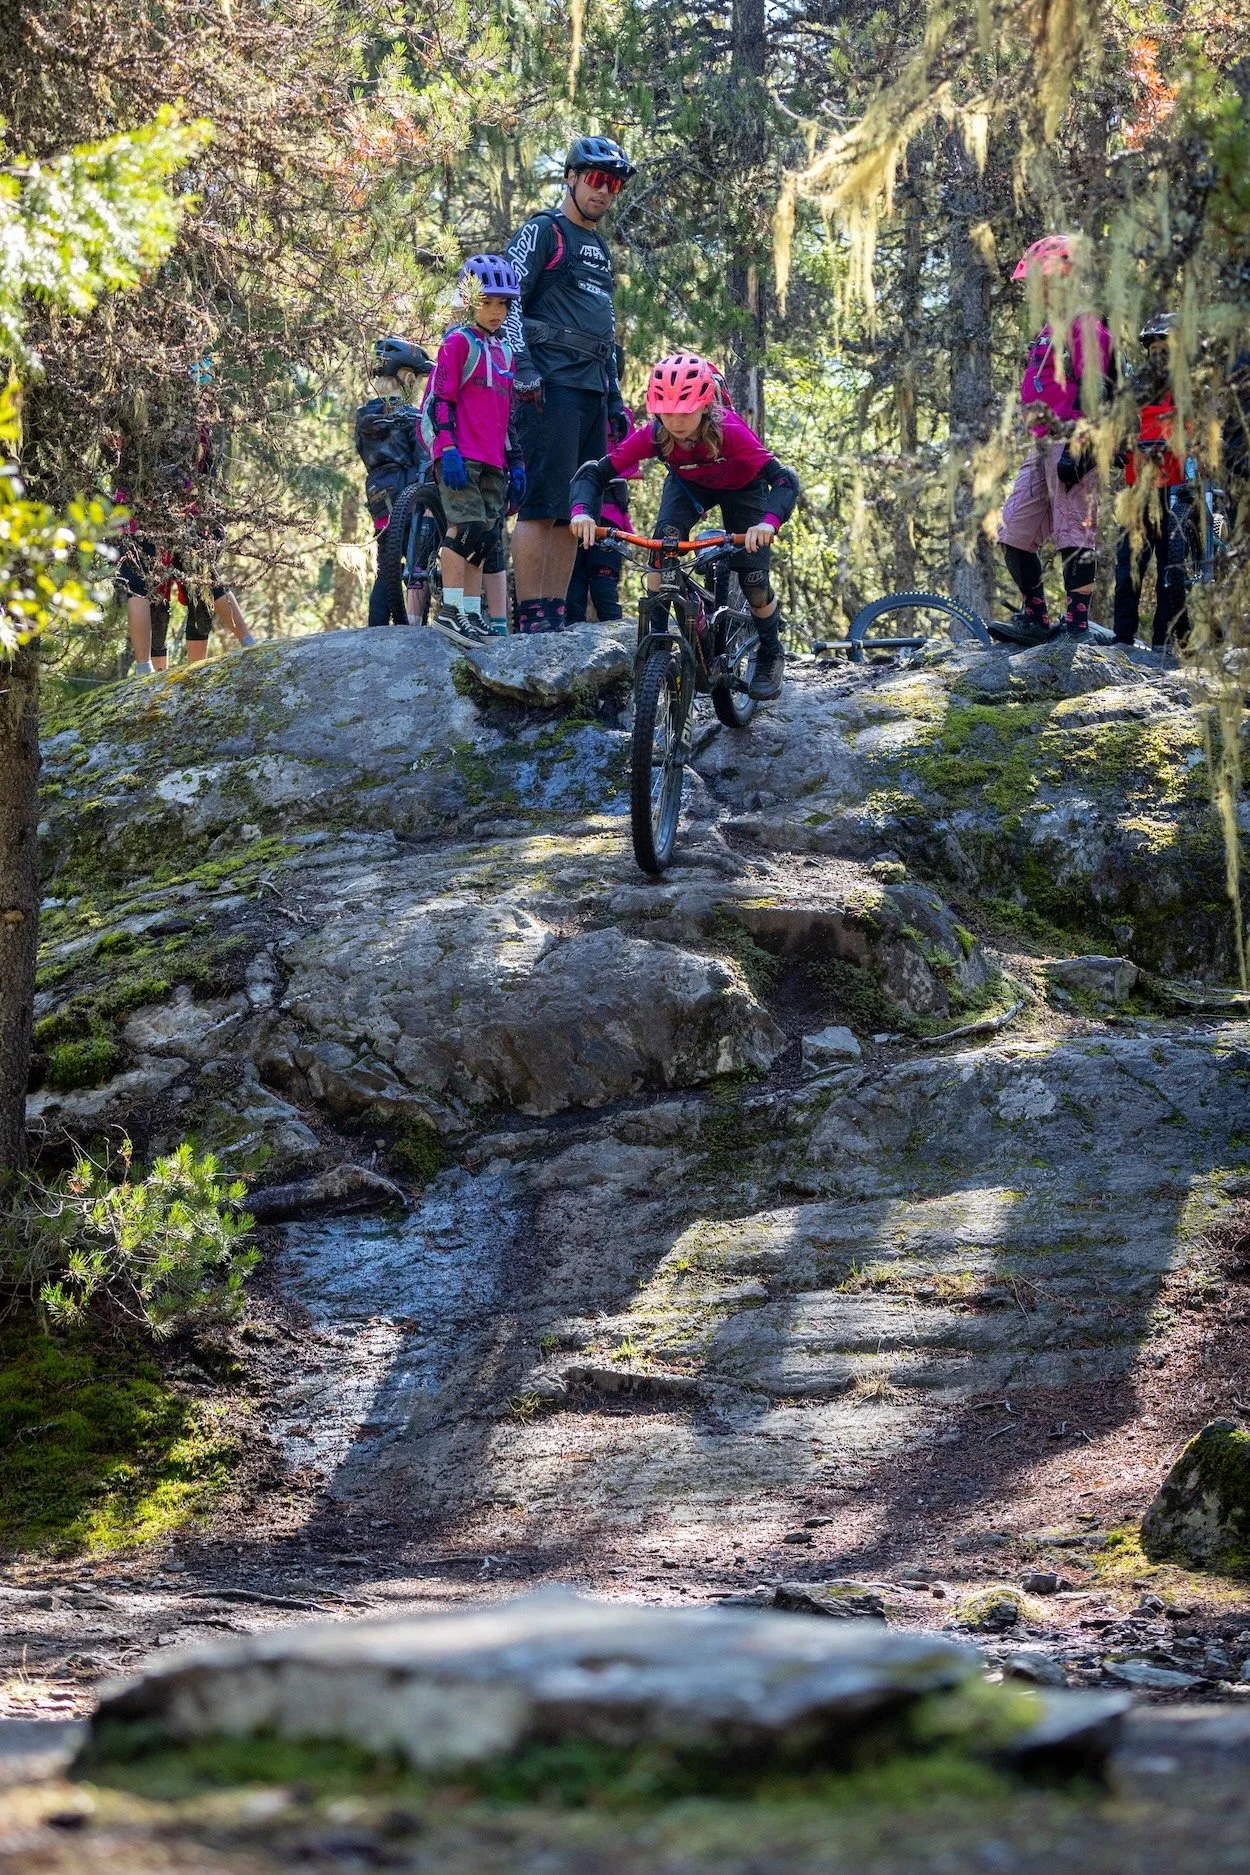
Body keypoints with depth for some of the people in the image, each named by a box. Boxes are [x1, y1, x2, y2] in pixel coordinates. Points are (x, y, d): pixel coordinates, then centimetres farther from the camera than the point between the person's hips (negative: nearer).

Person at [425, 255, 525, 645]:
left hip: (492, 462, 8)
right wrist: (448, 450, -17)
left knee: (484, 538, 6)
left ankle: (472, 613, 9)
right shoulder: (459, 342, -2)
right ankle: (450, 610, -18)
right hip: (461, 457, -8)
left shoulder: (504, 352, 21)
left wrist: (515, 462, 19)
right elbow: (439, 400, -8)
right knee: (467, 525, -17)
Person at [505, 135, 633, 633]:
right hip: (551, 387, -8)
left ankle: (557, 615, 7)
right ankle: (530, 618, -16)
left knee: (575, 512, 5)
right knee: (542, 506, -13)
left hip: (592, 392, 8)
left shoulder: (599, 247, 24)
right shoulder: (543, 232, -1)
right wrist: (522, 368, -19)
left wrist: (615, 399, 24)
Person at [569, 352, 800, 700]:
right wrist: (581, 511, -52)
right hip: (689, 484, 2)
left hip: (740, 487, -2)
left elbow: (784, 479, -46)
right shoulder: (653, 435, -33)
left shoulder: (729, 431, -41)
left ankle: (771, 657, 21)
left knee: (753, 583, -8)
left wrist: (769, 522, -65)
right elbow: (594, 472, -30)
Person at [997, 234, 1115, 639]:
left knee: (1074, 533, -9)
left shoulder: (1084, 324, -9)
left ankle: (1077, 623, -6)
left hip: (1072, 443, -11)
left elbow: (1091, 388, -18)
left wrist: (1075, 447, -24)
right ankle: (1036, 619, 11)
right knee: (1013, 534, 6)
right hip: (1045, 445, 11)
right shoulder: (1054, 327, 23)